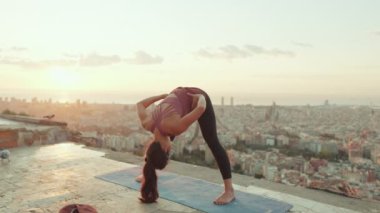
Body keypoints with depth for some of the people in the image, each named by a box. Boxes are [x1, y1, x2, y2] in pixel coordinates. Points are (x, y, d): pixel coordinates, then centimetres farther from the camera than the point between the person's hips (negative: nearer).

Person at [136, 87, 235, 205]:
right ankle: (148, 173, 37)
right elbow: (140, 104, 0)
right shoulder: (147, 124, -20)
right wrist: (163, 96, 12)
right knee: (159, 140, 15)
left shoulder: (174, 128, -37)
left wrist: (201, 97, -12)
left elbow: (201, 108, -36)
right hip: (178, 96, 6)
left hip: (196, 99, -6)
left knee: (212, 142, -13)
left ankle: (229, 190, -12)